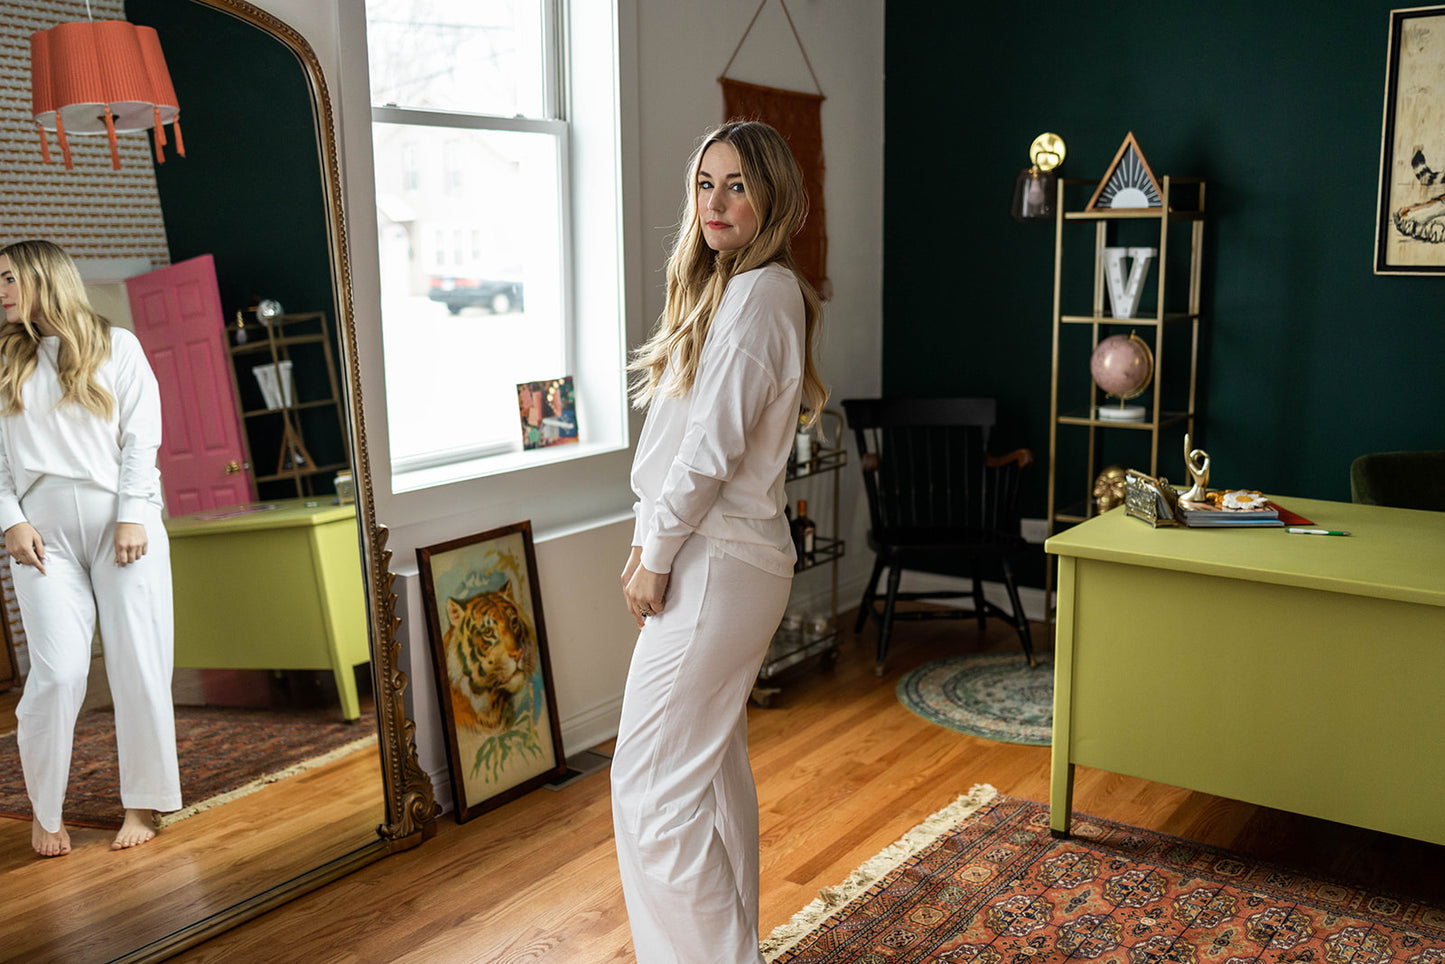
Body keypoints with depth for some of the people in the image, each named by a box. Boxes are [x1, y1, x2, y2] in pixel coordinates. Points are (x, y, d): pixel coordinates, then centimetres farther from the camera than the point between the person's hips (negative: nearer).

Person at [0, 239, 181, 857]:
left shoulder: (116, 346, 7)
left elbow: (142, 436, 1)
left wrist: (133, 517, -8)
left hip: (121, 518, -1)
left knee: (138, 665, -1)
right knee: (58, 670, -8)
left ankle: (142, 806, 11)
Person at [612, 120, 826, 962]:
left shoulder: (759, 294, -16)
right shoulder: (735, 288, 16)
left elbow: (712, 447, -19)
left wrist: (656, 556, -11)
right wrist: (655, 540, 10)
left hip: (715, 567, -10)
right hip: (727, 557, 10)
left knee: (652, 784, -6)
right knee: (716, 768, 18)